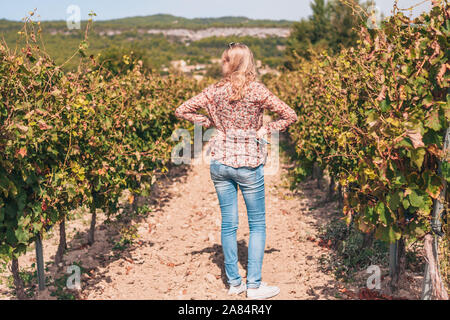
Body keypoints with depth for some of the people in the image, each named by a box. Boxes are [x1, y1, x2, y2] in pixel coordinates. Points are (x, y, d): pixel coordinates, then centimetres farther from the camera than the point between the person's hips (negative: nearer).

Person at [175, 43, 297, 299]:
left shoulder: (215, 91, 0)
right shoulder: (257, 90, -9)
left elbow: (182, 111, 6)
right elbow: (290, 116, -9)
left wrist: (209, 122, 7)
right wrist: (266, 130, -1)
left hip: (220, 163, 3)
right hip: (249, 164, -3)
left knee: (228, 224, 11)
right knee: (257, 225, 8)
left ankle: (234, 282, 19)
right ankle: (254, 285, 9)